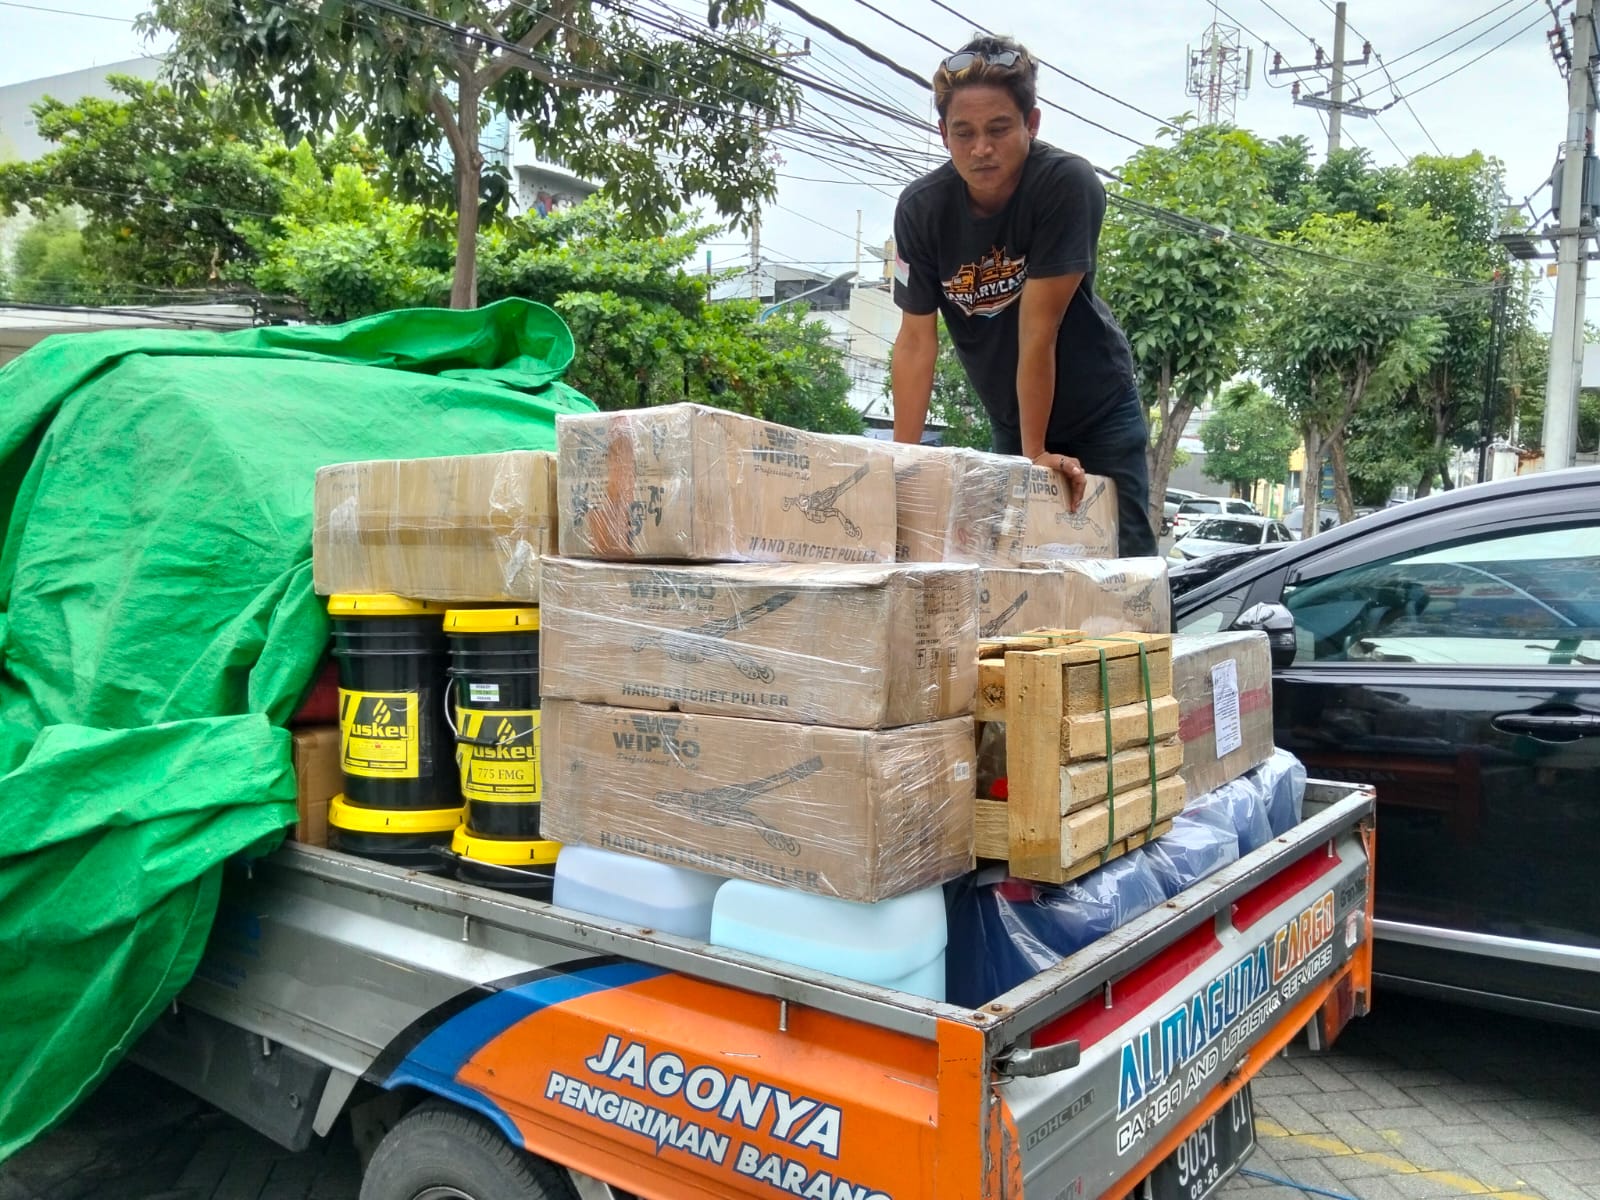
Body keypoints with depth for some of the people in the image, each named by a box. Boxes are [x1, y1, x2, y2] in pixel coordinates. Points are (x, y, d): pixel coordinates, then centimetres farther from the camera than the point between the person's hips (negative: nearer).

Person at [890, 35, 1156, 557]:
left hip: (1098, 412, -3)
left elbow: (1038, 330, -26)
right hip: (1010, 421, 4)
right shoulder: (920, 209, -13)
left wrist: (1036, 452, -23)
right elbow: (916, 340, -12)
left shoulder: (1067, 184, -25)